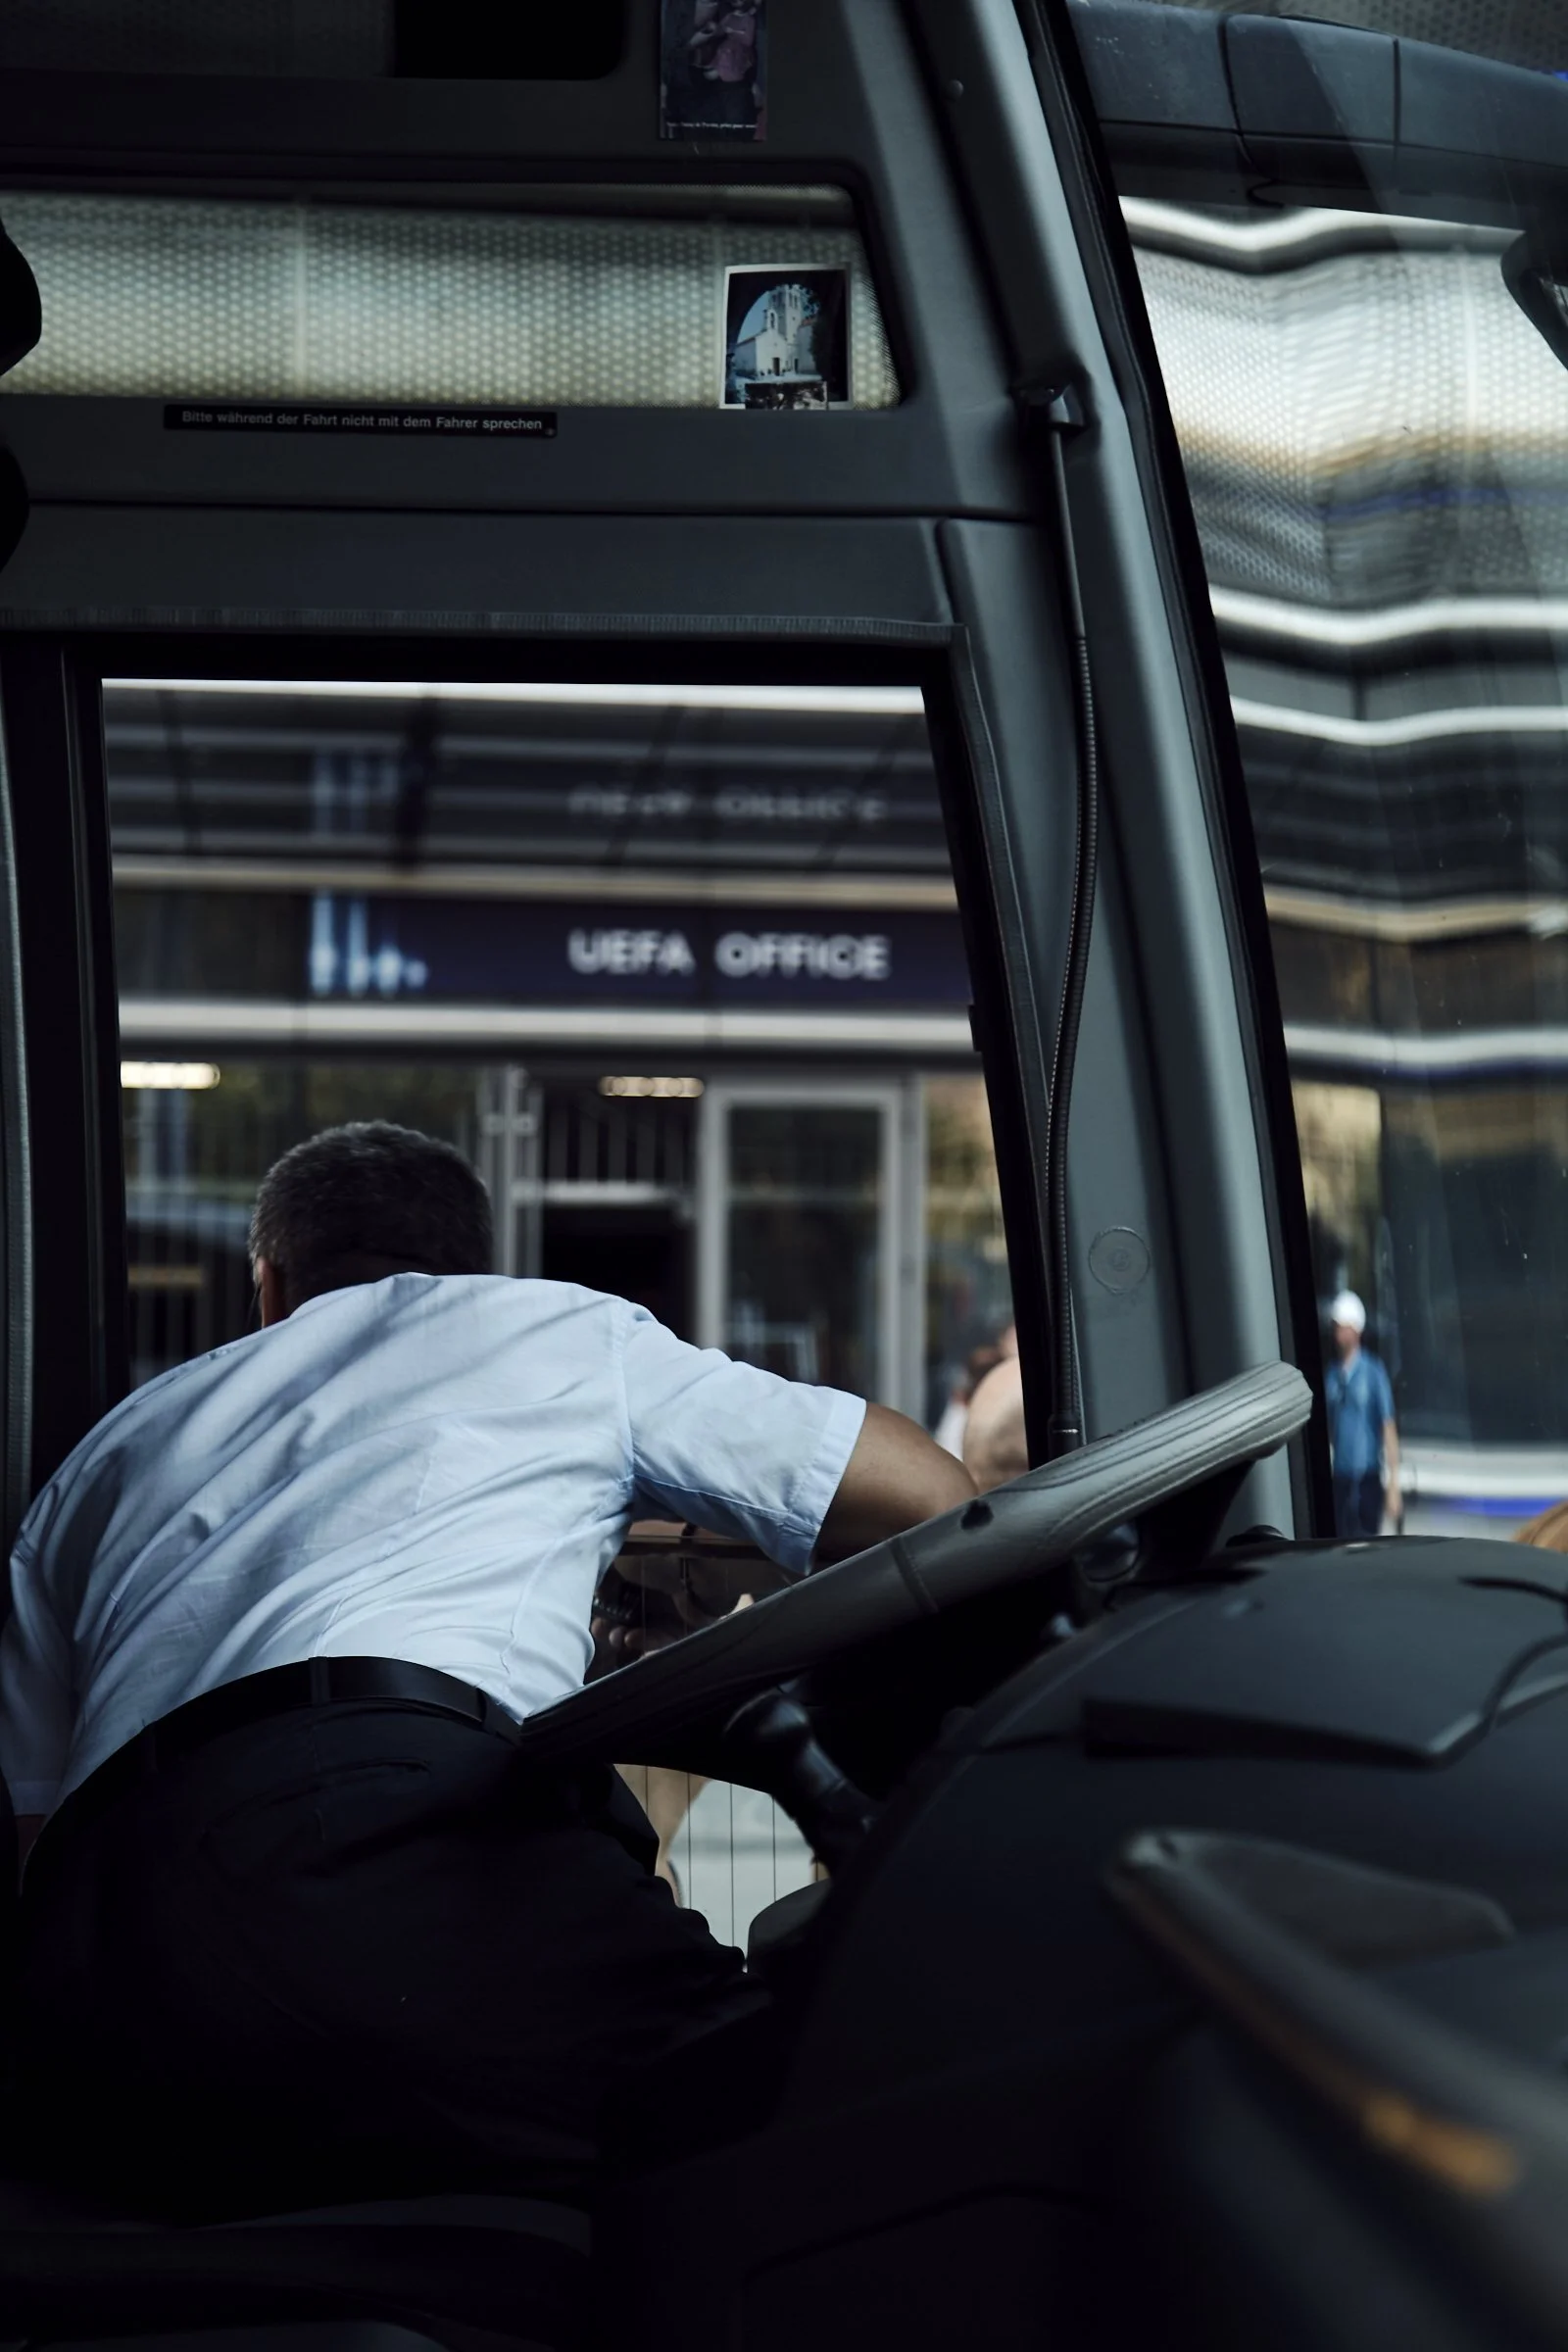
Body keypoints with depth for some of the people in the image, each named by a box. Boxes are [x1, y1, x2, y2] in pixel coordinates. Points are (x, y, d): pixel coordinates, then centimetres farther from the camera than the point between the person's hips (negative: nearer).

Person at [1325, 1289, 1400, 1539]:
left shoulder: (1373, 1372, -6)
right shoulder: (1330, 1374, 4)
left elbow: (1389, 1431, -6)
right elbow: (1327, 1429, 11)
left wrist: (1393, 1487, -9)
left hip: (1368, 1479, -3)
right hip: (1340, 1478, 3)